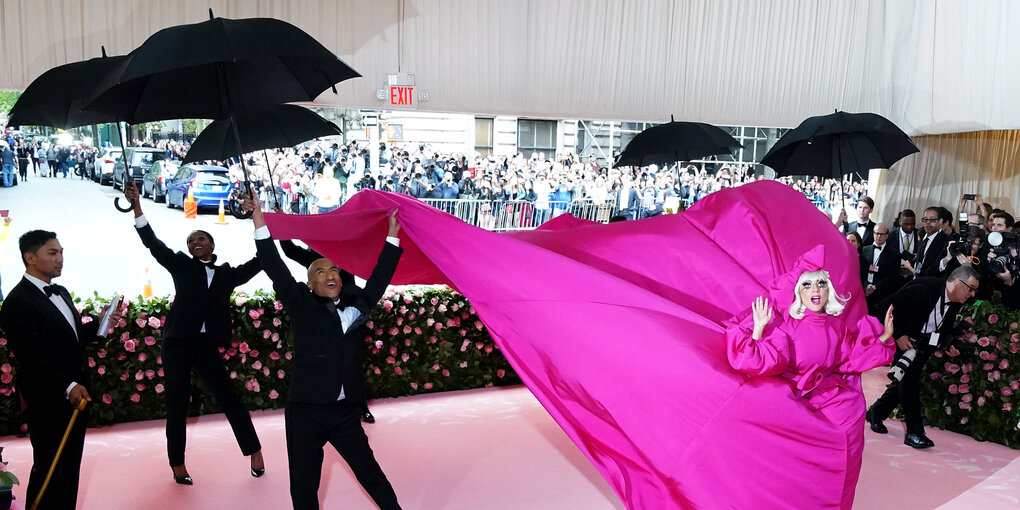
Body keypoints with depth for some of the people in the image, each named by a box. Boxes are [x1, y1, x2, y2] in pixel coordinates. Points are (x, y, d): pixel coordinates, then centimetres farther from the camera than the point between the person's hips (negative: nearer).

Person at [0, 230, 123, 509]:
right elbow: (31, 358, -22)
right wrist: (67, 387, -29)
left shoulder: (61, 293, 12)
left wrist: (99, 324, 1)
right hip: (47, 402, -8)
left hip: (76, 395, 8)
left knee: (70, 468, 15)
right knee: (48, 472, 3)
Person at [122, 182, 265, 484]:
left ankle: (254, 452, 12)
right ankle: (178, 465, 18)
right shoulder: (181, 266, 7)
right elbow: (153, 243, -1)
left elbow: (257, 263, 5)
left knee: (228, 398, 0)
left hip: (206, 345, 0)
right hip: (177, 343, 0)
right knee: (177, 405, 6)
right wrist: (137, 205, -11)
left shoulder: (227, 274, 10)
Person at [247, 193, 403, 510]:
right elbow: (277, 271, -9)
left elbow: (379, 280, 14)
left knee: (370, 473, 11)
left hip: (345, 411, 2)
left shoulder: (354, 306, 9)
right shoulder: (301, 306, 1)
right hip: (306, 412, -2)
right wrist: (260, 223, -16)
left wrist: (392, 237, 15)